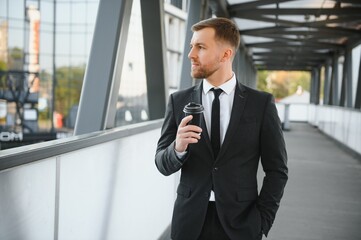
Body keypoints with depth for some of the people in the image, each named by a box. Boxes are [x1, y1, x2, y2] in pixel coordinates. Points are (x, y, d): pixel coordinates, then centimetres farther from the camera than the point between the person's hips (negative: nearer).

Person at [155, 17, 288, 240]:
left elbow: (277, 169, 0)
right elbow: (163, 164, 1)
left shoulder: (261, 103, -4)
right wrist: (178, 148, -19)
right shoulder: (179, 101, 0)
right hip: (190, 221, 2)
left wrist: (262, 221, -8)